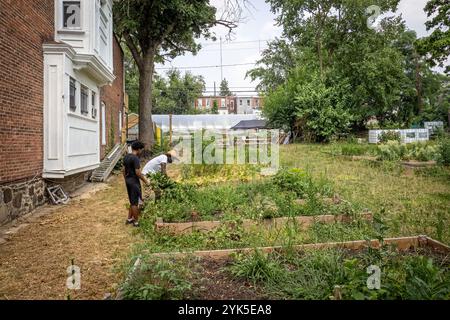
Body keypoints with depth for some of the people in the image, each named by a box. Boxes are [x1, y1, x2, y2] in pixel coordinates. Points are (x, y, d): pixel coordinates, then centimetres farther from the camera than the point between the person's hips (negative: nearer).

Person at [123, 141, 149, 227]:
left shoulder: (126, 157, 8)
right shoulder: (136, 158, -19)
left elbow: (124, 170, 13)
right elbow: (138, 172, -22)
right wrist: (145, 180, -11)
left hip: (128, 180, 9)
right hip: (134, 182, -9)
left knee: (132, 202, 19)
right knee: (135, 203, 1)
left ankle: (129, 219, 27)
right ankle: (136, 222, 10)